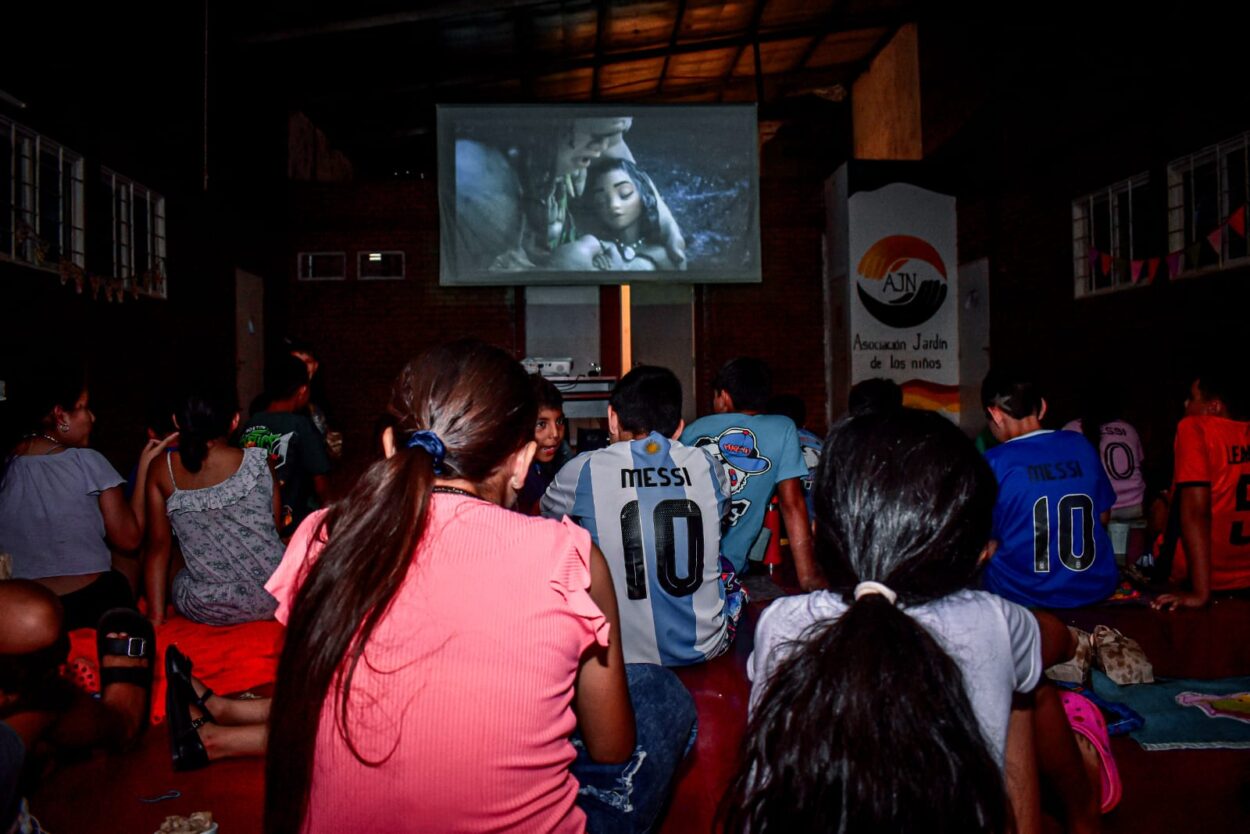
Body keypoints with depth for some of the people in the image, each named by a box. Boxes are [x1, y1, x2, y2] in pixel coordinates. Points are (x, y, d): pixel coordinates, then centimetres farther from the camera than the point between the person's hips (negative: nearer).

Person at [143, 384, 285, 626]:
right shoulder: (257, 462, -7)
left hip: (205, 610, 2)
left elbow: (157, 545, 1)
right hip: (271, 599, -1)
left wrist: (155, 616, 7)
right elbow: (277, 521, 4)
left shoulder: (161, 470, -3)